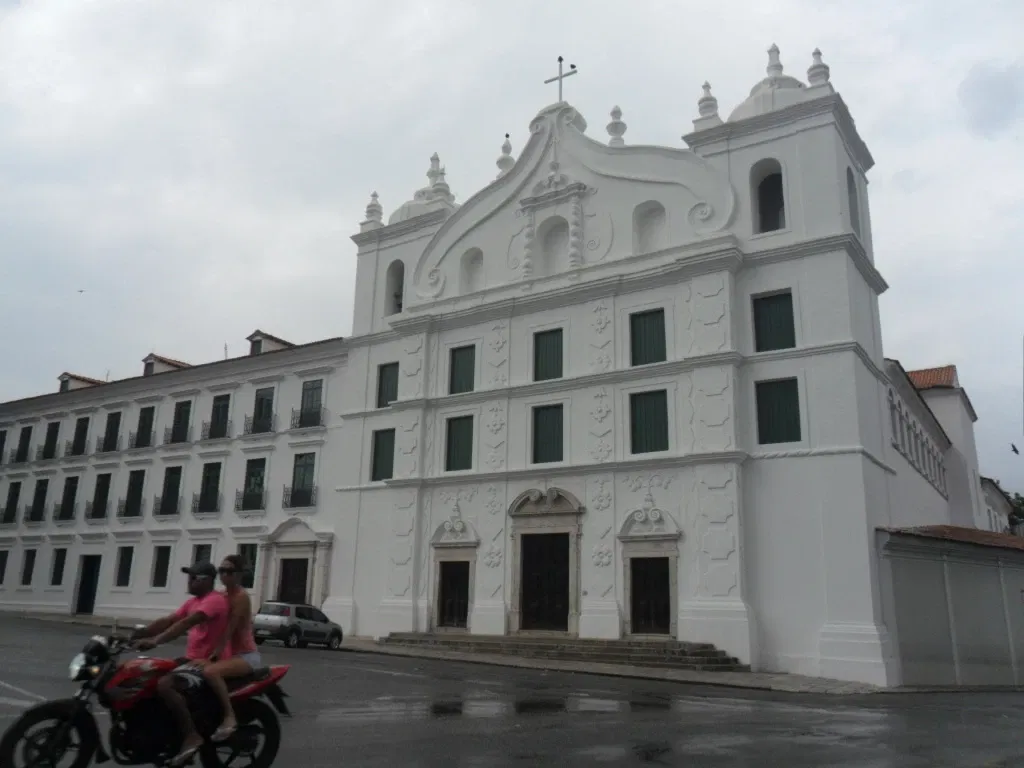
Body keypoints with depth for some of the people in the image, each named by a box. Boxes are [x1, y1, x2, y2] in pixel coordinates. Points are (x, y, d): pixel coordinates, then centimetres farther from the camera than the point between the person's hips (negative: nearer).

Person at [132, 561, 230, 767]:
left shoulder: (215, 600, -16)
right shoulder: (193, 601, 17)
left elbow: (186, 623, -27)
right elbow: (167, 621, 13)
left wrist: (155, 641, -33)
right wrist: (136, 635, 3)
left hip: (208, 662, -11)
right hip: (192, 658, 11)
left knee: (164, 685, -27)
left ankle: (192, 736, -22)